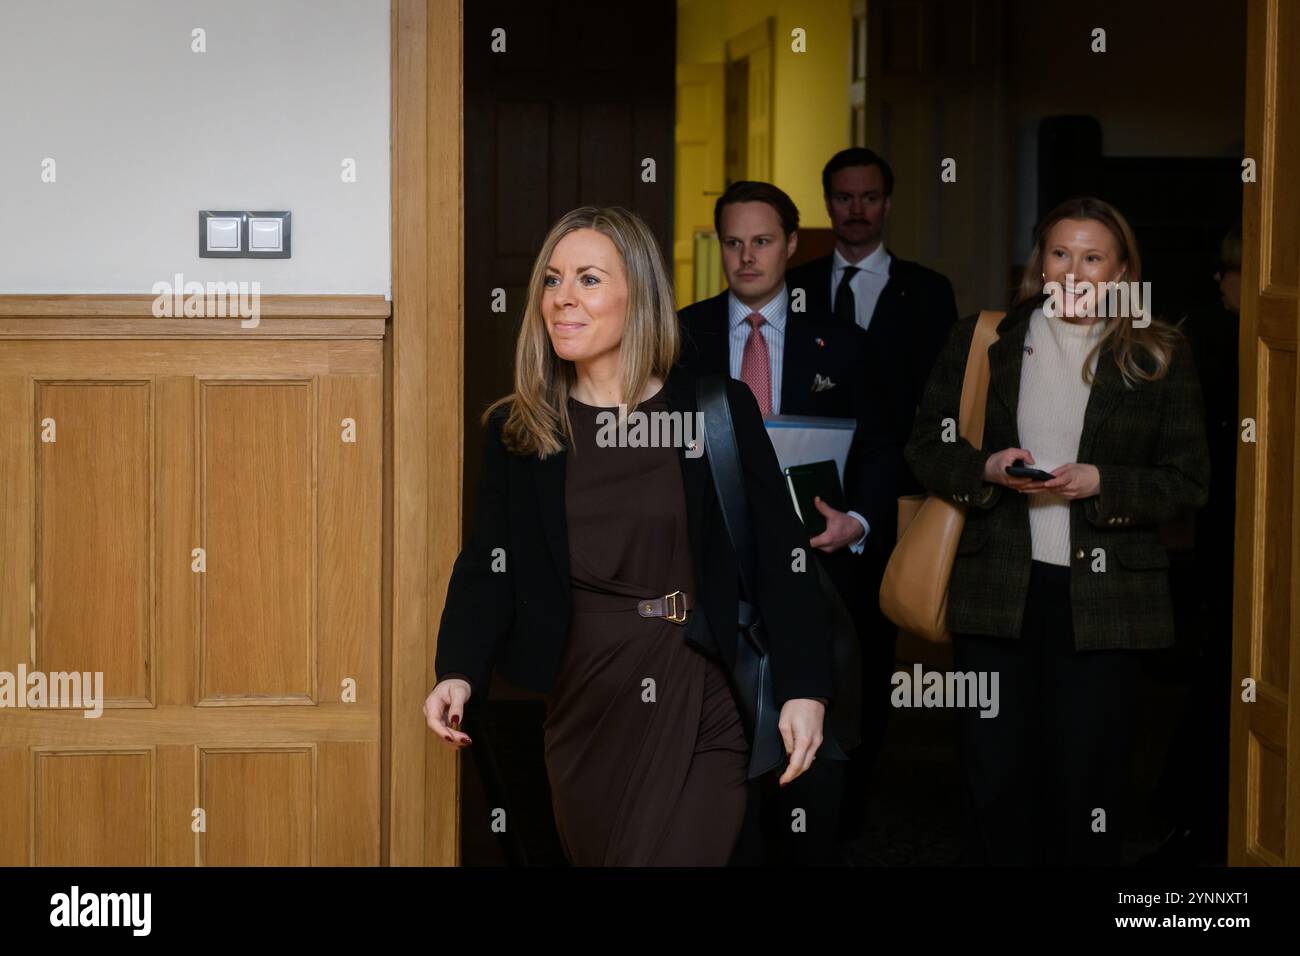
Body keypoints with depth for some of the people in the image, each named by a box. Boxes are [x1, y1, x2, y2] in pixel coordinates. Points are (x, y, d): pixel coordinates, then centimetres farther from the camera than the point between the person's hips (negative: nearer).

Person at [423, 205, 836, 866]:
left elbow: (779, 555, -2)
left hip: (702, 704, -3)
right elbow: (487, 564, 1)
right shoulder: (515, 431, 7)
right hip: (583, 705, 3)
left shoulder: (720, 409, -1)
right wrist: (458, 672, -16)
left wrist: (803, 688, -11)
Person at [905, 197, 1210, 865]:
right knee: (996, 777, 2)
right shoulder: (979, 341, 8)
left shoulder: (1160, 358, 5)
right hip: (997, 592, 1)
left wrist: (1103, 484, -12)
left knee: (1088, 779, 4)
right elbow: (925, 447, 9)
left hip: (1101, 596, -1)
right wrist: (986, 469, -11)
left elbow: (1189, 481, 4)